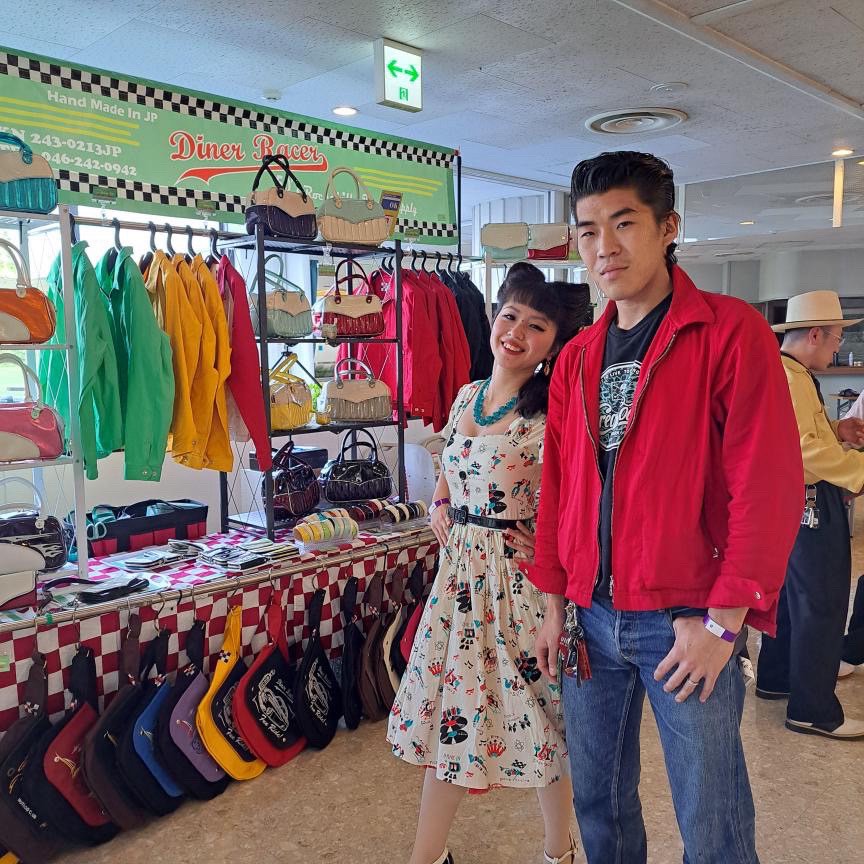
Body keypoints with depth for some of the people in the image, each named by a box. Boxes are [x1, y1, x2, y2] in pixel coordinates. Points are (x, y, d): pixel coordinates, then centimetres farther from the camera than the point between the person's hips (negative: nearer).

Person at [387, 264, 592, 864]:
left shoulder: (551, 414, -14)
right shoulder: (467, 397, 7)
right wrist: (440, 508, 6)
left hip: (523, 580, -6)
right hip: (462, 572, 6)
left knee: (537, 718, 10)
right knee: (447, 714, 15)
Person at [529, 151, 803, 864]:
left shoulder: (732, 332, -8)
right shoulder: (576, 358, 9)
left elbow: (768, 486, -13)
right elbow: (558, 488, 11)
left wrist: (723, 622, -15)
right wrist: (556, 604, 8)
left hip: (685, 622, -5)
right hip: (590, 617, 5)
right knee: (598, 802, 18)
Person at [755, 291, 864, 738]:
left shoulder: (788, 374, 15)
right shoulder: (789, 378, -19)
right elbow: (803, 447, -28)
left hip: (798, 501, 11)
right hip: (809, 500, -11)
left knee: (792, 593, 20)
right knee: (822, 604, -4)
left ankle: (775, 679, 32)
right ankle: (813, 710, 6)